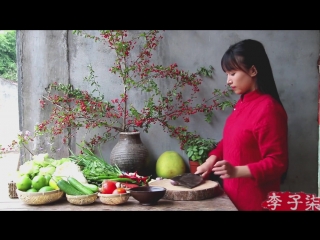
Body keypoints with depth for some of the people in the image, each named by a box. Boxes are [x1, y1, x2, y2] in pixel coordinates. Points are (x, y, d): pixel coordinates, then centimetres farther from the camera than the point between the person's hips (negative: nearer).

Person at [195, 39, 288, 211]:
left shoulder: (268, 108, -20)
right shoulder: (242, 103, 5)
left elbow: (277, 163, -20)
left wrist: (237, 171, -30)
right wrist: (211, 161, 3)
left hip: (254, 201, -8)